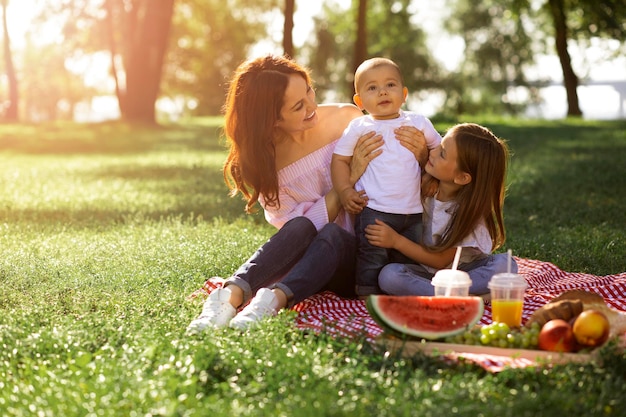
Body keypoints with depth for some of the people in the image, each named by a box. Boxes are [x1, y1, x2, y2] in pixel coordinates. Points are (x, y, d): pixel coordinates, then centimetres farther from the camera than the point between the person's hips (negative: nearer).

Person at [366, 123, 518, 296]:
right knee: (388, 275, -30)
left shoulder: (470, 210, -17)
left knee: (506, 264, -30)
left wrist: (396, 241, -22)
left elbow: (441, 260, -16)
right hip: (424, 271, 2)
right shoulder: (424, 186, -9)